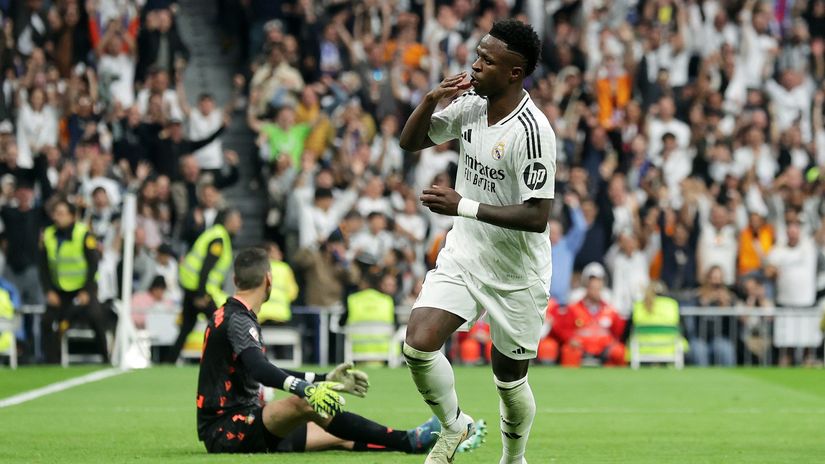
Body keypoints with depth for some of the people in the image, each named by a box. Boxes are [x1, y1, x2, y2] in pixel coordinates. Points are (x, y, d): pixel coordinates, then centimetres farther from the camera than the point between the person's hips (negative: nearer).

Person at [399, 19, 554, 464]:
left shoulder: (532, 131, -25)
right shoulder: (470, 105, -2)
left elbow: (537, 216, -27)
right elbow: (410, 142, 9)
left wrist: (464, 206, -29)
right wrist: (431, 100, -11)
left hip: (515, 276, -5)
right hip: (462, 255, 5)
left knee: (509, 380, 8)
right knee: (419, 343, -13)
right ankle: (454, 426, 13)